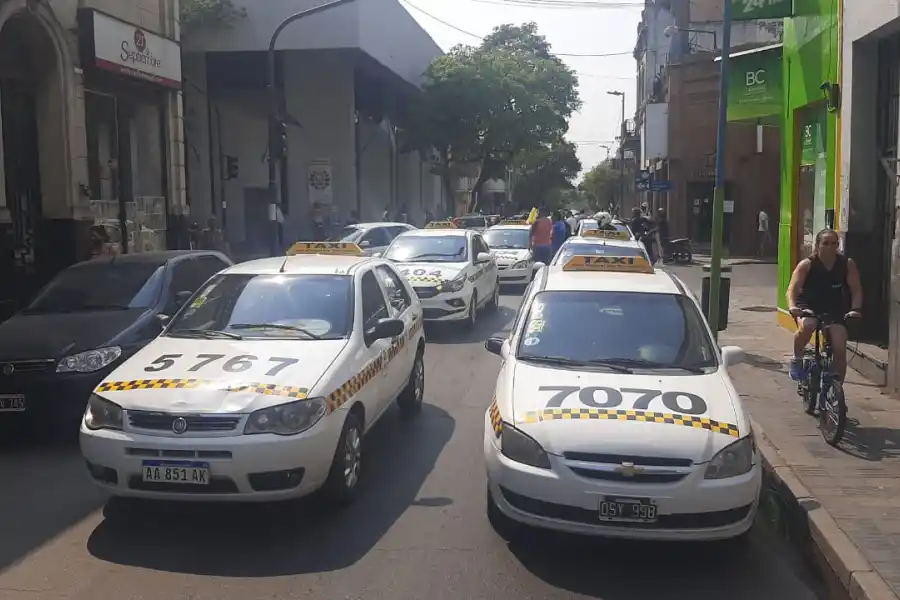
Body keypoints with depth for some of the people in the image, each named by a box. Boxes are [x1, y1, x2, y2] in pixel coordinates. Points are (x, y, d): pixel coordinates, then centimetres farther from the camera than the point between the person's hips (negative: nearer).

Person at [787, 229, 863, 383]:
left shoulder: (847, 264, -9)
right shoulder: (807, 264, -15)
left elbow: (856, 290, -8)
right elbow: (792, 288, -22)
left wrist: (855, 309, -25)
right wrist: (792, 306, -40)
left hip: (834, 310, 2)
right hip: (808, 306, -2)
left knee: (840, 350, -9)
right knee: (806, 326, -37)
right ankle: (797, 359, -10)